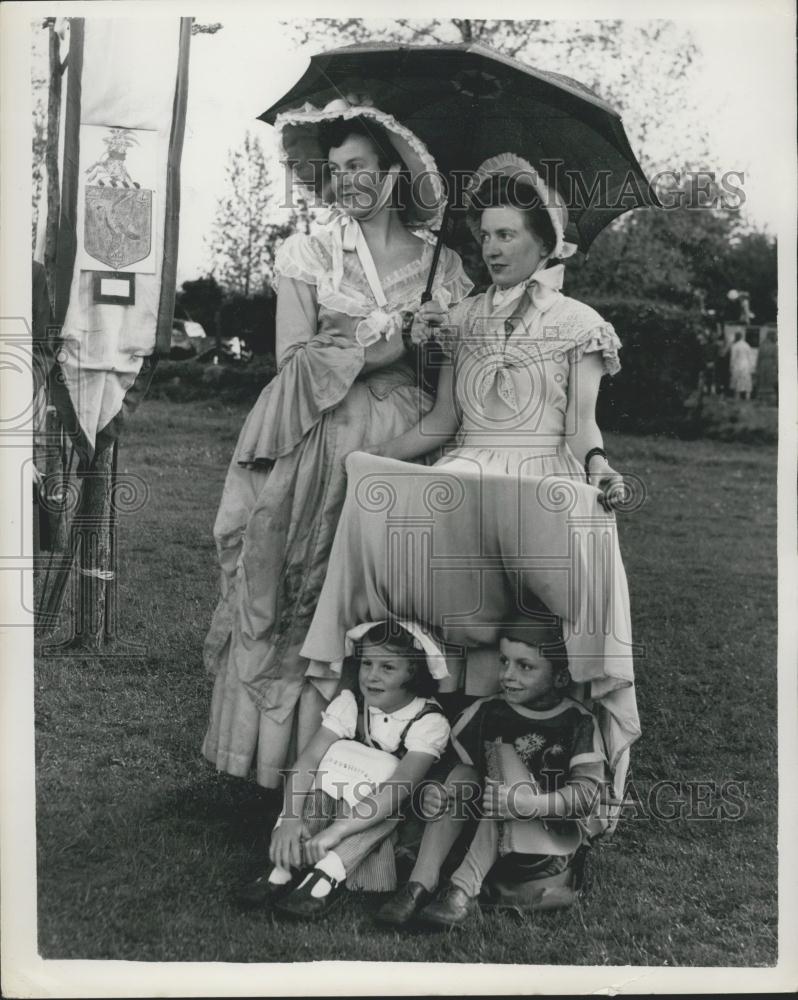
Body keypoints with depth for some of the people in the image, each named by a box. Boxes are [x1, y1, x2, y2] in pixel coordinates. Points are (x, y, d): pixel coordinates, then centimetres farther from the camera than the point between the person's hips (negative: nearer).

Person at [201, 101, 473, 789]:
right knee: (307, 595, -1)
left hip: (401, 446, 1)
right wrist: (391, 340, -7)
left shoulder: (439, 263, 9)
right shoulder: (306, 255, 7)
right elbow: (292, 362, -2)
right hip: (318, 447, 0)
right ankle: (289, 741, 11)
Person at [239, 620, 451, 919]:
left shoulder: (429, 722, -22)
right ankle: (284, 869, -32)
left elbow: (400, 785, -36)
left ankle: (328, 874, -39)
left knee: (394, 801, -34)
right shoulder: (350, 704, -12)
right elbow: (307, 759, -22)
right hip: (347, 796, 3)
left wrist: (337, 830, -46)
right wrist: (291, 817, -40)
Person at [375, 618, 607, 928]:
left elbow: (588, 792, -19)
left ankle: (466, 885, -29)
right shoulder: (486, 711, 0)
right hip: (491, 840, 4)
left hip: (552, 840, -3)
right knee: (463, 774, -21)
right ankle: (421, 883, -27)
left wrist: (523, 802, -32)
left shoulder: (578, 722, -9)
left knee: (503, 753, -23)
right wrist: (437, 795, -26)